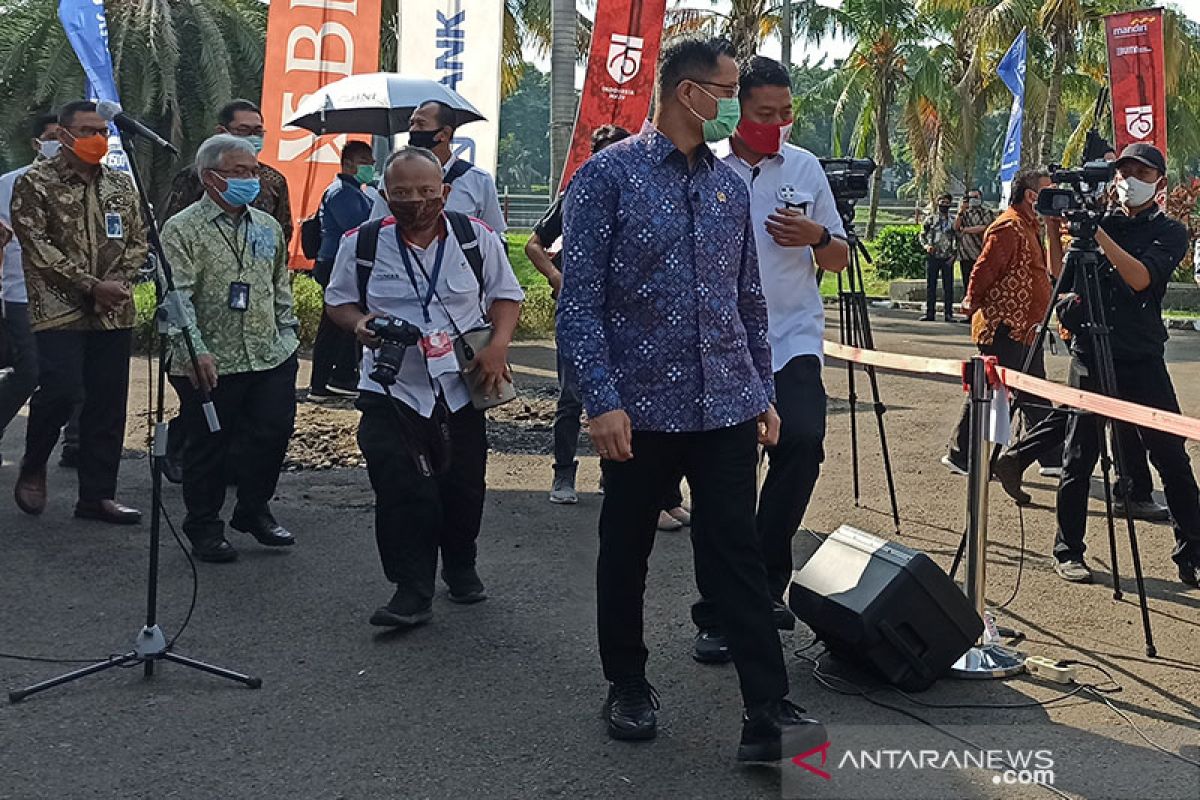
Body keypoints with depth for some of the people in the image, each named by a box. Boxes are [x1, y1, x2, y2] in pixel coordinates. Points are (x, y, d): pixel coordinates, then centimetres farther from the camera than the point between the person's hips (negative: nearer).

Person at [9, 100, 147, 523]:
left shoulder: (120, 184, 13)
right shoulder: (35, 183, -2)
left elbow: (139, 240, 14)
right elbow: (38, 246, -9)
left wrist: (119, 282, -5)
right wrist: (91, 286, -14)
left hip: (113, 312, 5)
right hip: (60, 309, -5)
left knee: (108, 404, 5)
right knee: (60, 391, -14)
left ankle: (97, 495, 14)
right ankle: (32, 468, 14)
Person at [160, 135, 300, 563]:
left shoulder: (268, 227, 14)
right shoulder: (182, 229, -5)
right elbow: (178, 296, -15)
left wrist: (288, 332, 15)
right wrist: (195, 349, -25)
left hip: (272, 356, 5)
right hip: (211, 364, -5)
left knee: (273, 434, 7)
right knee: (208, 446, 5)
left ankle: (253, 510, 29)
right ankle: (204, 528, 21)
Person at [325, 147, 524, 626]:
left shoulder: (476, 237, 0)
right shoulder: (362, 244, -2)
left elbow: (507, 295, 9)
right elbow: (338, 300, 11)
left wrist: (498, 344, -8)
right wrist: (359, 323, -12)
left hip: (461, 387, 1)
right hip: (391, 392, -1)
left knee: (464, 488, 11)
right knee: (400, 491, -12)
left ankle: (461, 568, 36)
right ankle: (412, 591, -2)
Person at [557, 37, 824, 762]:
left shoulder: (731, 186, 11)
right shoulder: (608, 176, -6)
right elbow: (580, 300, -10)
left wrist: (764, 393, 14)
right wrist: (603, 400, -17)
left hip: (727, 406, 4)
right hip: (641, 407, -3)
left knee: (738, 557, 0)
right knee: (627, 552, 11)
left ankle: (769, 715, 1)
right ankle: (629, 687, 29)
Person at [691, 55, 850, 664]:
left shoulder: (806, 167, 11)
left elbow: (839, 259, 15)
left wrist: (816, 237, -6)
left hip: (793, 338, 2)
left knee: (803, 440, -19)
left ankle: (766, 578, -1)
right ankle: (718, 613, 11)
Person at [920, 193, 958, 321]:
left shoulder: (953, 221, 9)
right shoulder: (930, 219, 8)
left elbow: (957, 239, 8)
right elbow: (922, 235, 9)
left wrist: (954, 254, -4)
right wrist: (926, 245, -10)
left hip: (947, 258, 0)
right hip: (932, 257, 0)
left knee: (948, 286, 0)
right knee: (930, 285, 2)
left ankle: (949, 314, 3)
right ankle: (929, 313, 7)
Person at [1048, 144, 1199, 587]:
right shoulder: (1097, 220, 9)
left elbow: (1141, 278, -15)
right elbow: (1062, 278, 11)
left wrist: (1099, 233, -20)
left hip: (1142, 359, -1)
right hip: (1090, 354, 1)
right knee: (1079, 459, 4)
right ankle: (1068, 550, 15)